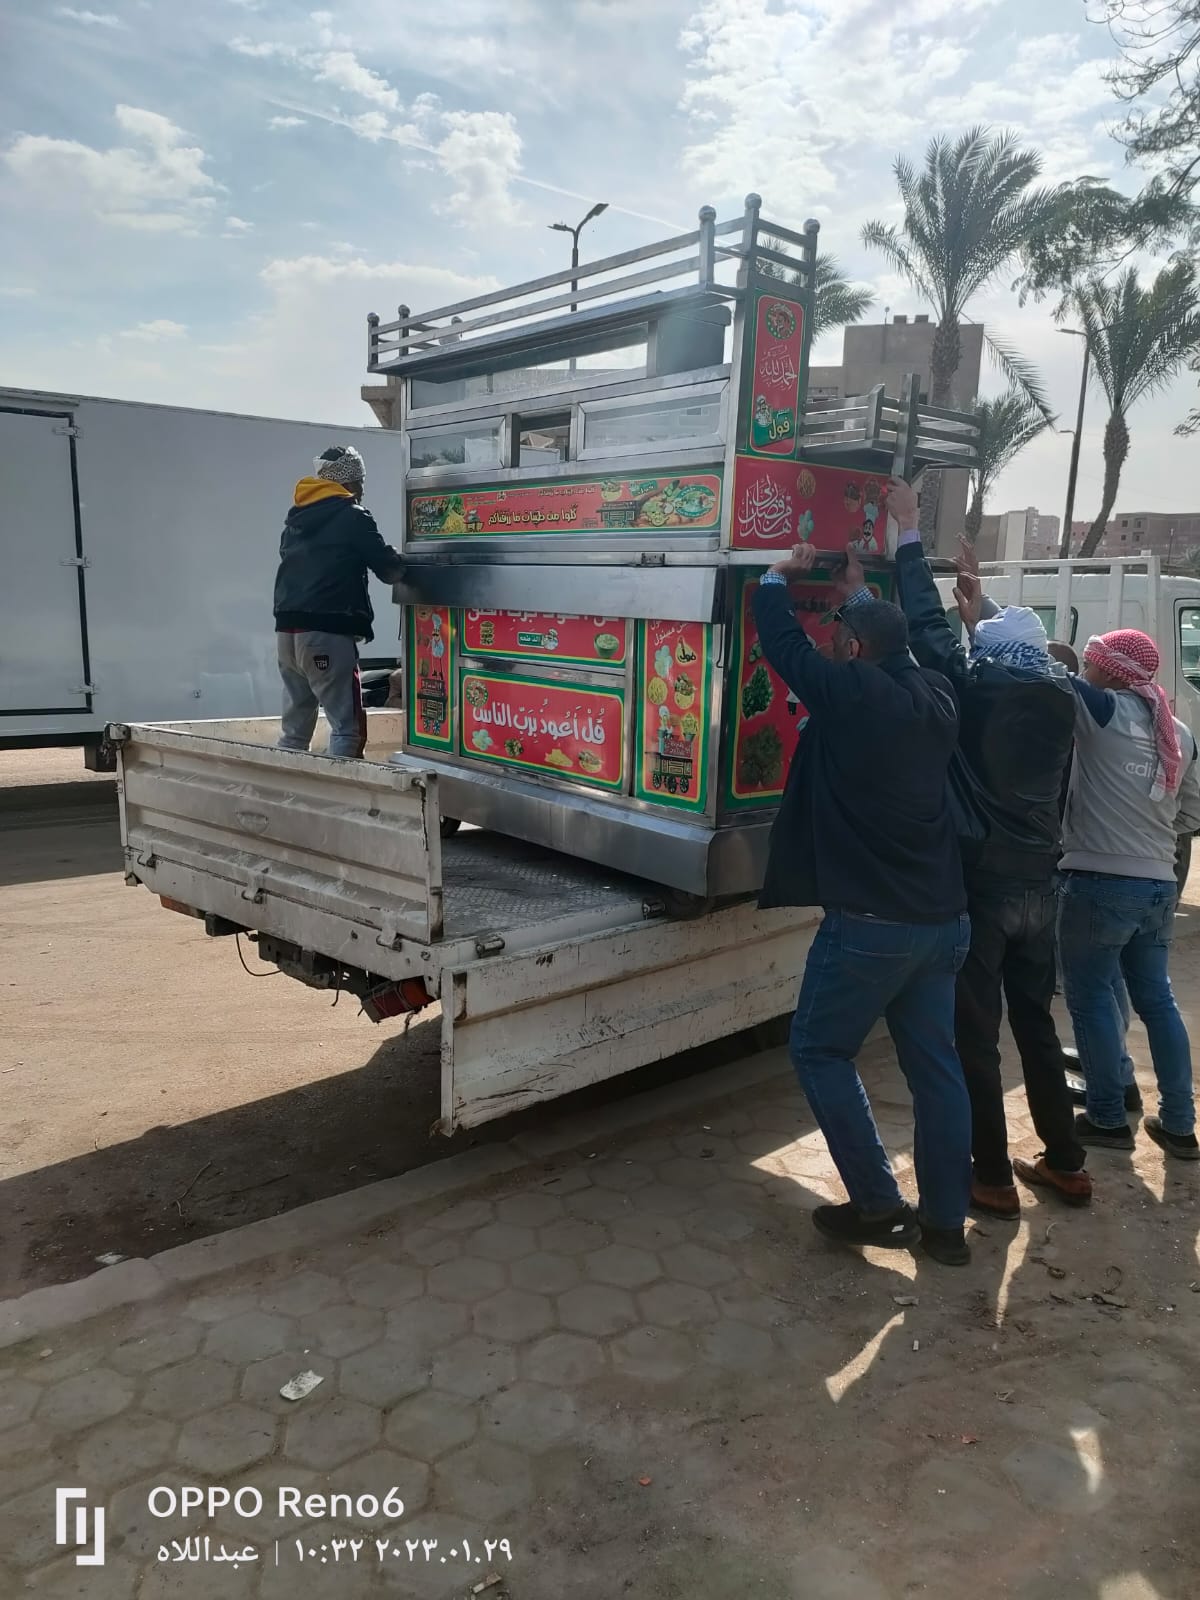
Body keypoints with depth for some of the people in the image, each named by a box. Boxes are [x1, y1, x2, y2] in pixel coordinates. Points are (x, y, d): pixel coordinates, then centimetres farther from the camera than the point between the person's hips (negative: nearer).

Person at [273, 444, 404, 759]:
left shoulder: (296, 518, 18)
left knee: (295, 728, 13)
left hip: (287, 629, 7)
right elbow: (389, 568, 0)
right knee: (347, 729, -5)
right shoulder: (352, 517, -2)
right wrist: (400, 561, 21)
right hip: (327, 632, -7)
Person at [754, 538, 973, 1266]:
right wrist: (860, 594, 37)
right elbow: (902, 648, 27)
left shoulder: (849, 694, -13)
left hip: (870, 923, -7)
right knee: (935, 1064, 14)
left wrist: (779, 577, 18)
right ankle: (947, 1222, 22)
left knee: (821, 1051, 10)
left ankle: (879, 1206, 11)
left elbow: (783, 642, 0)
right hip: (943, 919, 7)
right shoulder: (936, 697, 5)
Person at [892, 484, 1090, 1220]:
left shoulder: (975, 687, -12)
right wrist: (982, 602, 34)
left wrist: (908, 531, 5)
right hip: (1038, 882, 6)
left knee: (975, 1034, 4)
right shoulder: (1061, 695, 3)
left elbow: (927, 622, -5)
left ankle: (993, 1178, 13)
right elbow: (1021, 648, 24)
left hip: (980, 881, -6)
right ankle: (1066, 1162, 29)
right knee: (1035, 1021, 19)